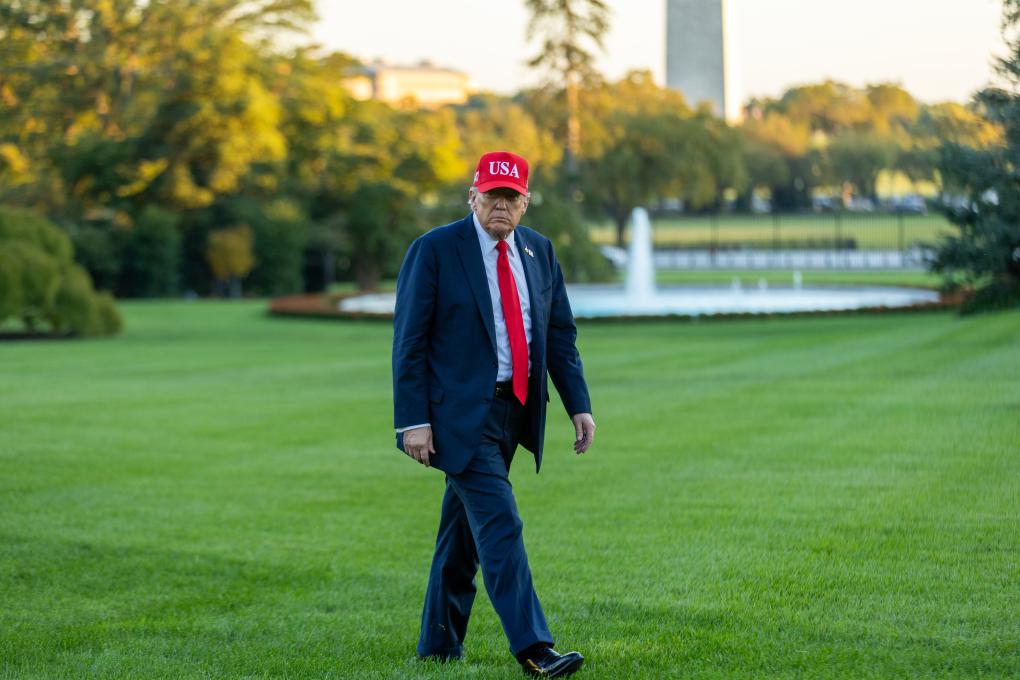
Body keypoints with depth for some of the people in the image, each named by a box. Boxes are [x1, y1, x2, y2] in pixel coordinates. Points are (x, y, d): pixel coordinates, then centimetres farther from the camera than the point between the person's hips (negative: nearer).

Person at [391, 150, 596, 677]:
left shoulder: (538, 251, 8)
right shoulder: (434, 250, -8)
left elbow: (561, 334, 12)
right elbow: (409, 341, -9)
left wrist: (578, 405, 3)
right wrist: (413, 420, -14)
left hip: (514, 410, 6)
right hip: (461, 412, -6)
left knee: (465, 529, 14)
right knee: (500, 525, -14)